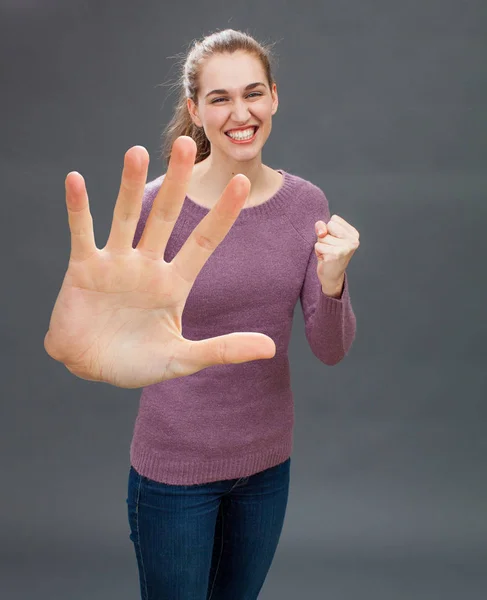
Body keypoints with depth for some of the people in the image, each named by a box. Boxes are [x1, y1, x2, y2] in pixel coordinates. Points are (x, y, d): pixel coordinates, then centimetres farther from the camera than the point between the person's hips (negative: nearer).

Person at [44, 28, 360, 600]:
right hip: (173, 467, -4)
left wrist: (332, 282, -26)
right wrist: (84, 346, -47)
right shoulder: (155, 205, -18)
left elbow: (330, 351, -5)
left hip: (267, 461, 4)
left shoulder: (306, 202, -6)